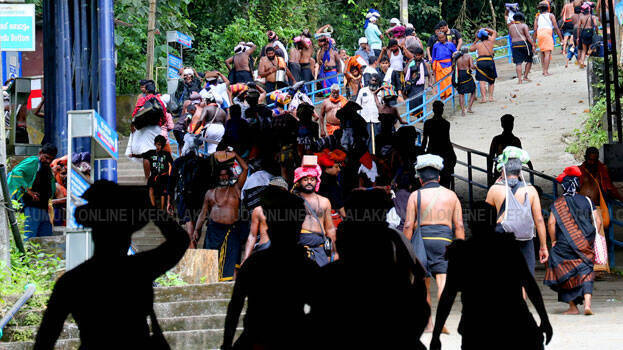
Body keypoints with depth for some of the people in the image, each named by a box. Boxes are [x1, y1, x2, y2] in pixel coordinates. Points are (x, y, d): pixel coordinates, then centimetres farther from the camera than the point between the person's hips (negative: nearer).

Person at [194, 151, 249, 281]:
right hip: (214, 230, 1)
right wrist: (197, 230, 7)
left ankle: (229, 280, -14)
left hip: (232, 230, -1)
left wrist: (235, 155, 6)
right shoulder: (210, 193, 16)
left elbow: (245, 169, 6)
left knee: (231, 259, -10)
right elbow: (203, 213, 15)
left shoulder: (235, 189, 11)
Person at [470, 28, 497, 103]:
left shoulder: (478, 44, 14)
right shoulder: (490, 42, 13)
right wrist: (486, 29, 31)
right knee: (491, 81, 17)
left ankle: (484, 98, -17)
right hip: (490, 61, 1)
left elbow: (471, 49, 34)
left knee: (482, 81, -6)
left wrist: (476, 40, 32)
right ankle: (491, 96, 11)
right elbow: (494, 32, 31)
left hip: (480, 62, -1)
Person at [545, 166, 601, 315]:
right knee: (586, 272, 5)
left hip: (564, 245, -2)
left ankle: (573, 307, 10)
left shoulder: (558, 203, -4)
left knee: (567, 275, 9)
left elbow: (551, 223, -11)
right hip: (585, 245, 2)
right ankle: (587, 302, -14)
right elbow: (598, 221, 1)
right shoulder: (586, 201, 2)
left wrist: (553, 241, 0)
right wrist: (591, 239, 9)